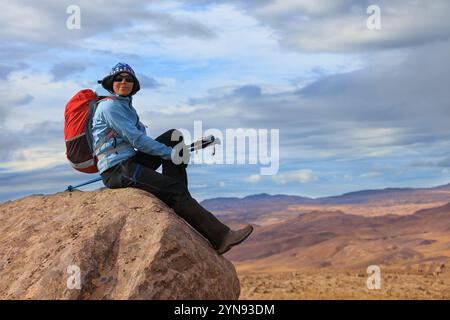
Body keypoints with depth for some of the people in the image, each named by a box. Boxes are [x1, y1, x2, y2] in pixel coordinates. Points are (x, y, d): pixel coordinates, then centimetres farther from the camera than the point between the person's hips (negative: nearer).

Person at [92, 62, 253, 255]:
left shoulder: (126, 105, 20)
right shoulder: (109, 106, -9)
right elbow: (136, 139, -15)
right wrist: (170, 153, -12)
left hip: (131, 161, 9)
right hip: (117, 171, -9)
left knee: (173, 137, 0)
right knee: (175, 189, -19)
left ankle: (178, 201, -10)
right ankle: (220, 237, -22)